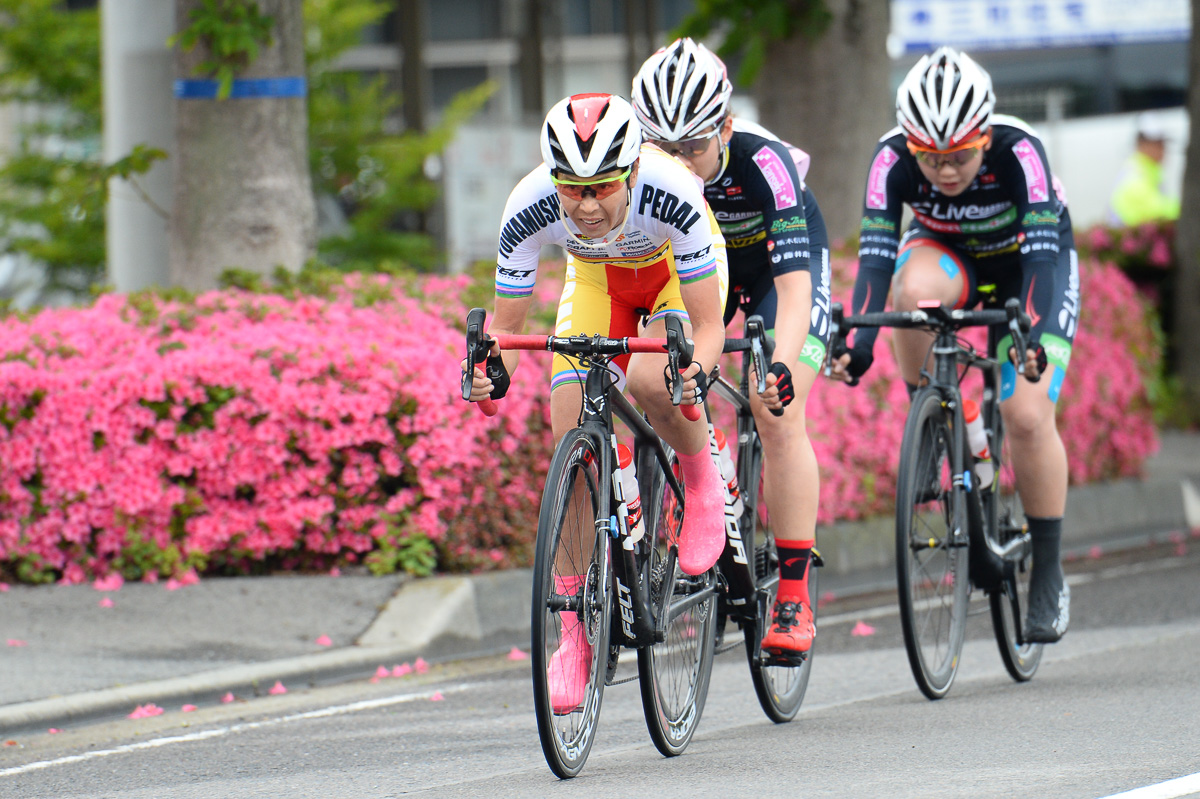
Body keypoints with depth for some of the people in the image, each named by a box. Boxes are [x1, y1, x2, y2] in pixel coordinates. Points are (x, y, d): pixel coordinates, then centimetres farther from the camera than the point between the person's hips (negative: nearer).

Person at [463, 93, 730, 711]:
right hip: (597, 278, 3)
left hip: (678, 270, -3)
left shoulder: (671, 191, -40)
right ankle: (576, 633, -3)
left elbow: (707, 324, -35)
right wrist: (492, 372, -43)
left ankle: (703, 483, 0)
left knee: (649, 380, -34)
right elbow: (507, 323, -22)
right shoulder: (530, 208, -33)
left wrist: (693, 373, -56)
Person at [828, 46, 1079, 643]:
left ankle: (1048, 577, 0)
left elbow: (1043, 256, -42)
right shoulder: (892, 160, -30)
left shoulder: (1019, 153, -36)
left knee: (1028, 416, -16)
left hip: (1027, 260, -2)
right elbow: (875, 257, -35)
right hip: (945, 253, 2)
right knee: (914, 292, -36)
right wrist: (858, 344, -50)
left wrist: (1038, 340, -57)